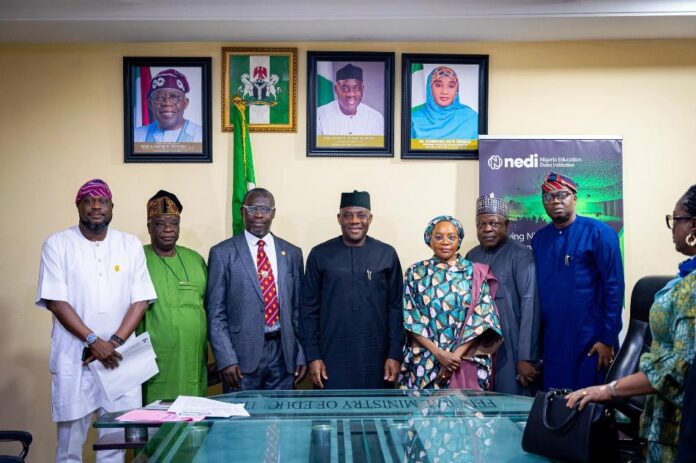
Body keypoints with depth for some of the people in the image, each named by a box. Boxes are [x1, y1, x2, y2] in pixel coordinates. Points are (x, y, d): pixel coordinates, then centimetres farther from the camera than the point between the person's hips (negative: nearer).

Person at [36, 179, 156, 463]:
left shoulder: (131, 245, 6)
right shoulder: (57, 244, 0)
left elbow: (140, 301, 2)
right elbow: (56, 302, -7)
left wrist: (114, 342, -10)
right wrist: (94, 341, -14)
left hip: (120, 358, 2)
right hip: (73, 359, -2)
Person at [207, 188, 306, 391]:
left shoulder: (292, 253, 9)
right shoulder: (222, 253, -1)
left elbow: (298, 308, 11)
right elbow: (215, 312, -3)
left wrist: (302, 356, 6)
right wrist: (226, 359, -11)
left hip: (284, 353, 3)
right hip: (243, 353, -3)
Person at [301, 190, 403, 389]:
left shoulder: (387, 254, 2)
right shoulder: (320, 255, 0)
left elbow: (396, 307, 3)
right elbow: (309, 308, 2)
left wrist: (395, 354, -2)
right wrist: (312, 356, -3)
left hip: (375, 357, 1)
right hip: (332, 356, -1)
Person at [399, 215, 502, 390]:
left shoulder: (475, 273, 3)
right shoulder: (415, 272, 3)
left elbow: (483, 319, -3)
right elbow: (411, 320, -2)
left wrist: (457, 355, -14)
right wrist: (438, 353, -13)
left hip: (468, 361, 0)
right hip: (424, 362, 0)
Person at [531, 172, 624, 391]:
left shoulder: (599, 233, -6)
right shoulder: (539, 239, 8)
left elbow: (613, 288, -9)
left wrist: (608, 340, -12)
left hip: (591, 344, -4)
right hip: (551, 344, 4)